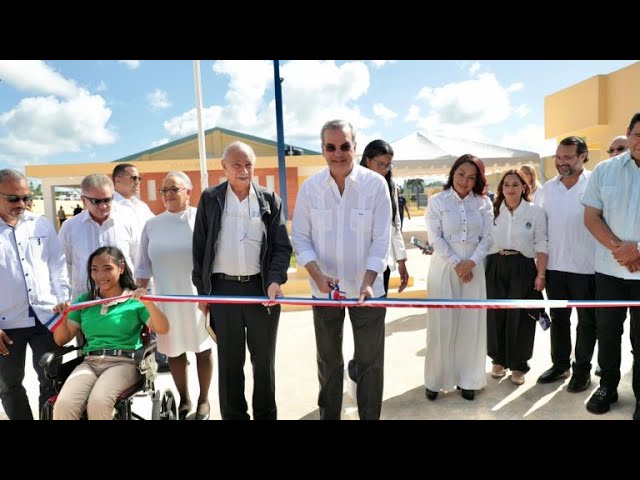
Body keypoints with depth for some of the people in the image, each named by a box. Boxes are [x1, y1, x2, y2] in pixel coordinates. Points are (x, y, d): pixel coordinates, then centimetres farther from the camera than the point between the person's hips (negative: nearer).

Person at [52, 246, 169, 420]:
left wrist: (148, 303, -24)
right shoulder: (84, 301, 17)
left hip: (123, 362, -3)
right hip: (90, 362, 3)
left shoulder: (135, 300, 4)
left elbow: (163, 329, -8)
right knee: (63, 405, -26)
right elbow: (62, 339, 18)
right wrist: (62, 317, -2)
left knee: (98, 403, -30)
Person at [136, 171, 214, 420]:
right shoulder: (152, 224, 4)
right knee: (173, 351, 12)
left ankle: (203, 400, 29)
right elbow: (144, 266, 9)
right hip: (166, 299, 3)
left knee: (203, 349, 9)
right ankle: (184, 400, 33)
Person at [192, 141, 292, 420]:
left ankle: (266, 415, 29)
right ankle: (233, 415, 28)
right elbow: (200, 246, 4)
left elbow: (282, 246, 0)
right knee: (229, 361, 12)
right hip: (222, 288, 0)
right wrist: (201, 289, 2)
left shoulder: (269, 200, 2)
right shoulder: (210, 199, 3)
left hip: (261, 287, 0)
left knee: (264, 359, 12)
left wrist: (275, 280, -15)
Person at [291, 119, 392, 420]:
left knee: (370, 362, 11)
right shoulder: (309, 187, -5)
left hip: (367, 288, -1)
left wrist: (367, 282, -20)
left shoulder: (376, 184, -10)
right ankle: (328, 415, 38)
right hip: (324, 289, 2)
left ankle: (370, 416, 32)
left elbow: (381, 240, -10)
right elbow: (300, 237, -3)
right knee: (328, 361, 18)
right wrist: (318, 275, -17)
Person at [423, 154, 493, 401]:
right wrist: (456, 264, -12)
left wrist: (471, 262, -12)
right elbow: (435, 238, -6)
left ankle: (467, 378, 21)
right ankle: (436, 379, 15)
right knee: (442, 324, 2)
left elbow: (487, 237, 2)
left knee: (471, 323, 7)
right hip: (444, 267, -2)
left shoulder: (483, 202, 6)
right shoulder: (437, 201, 0)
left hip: (474, 267, 3)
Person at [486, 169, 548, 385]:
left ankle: (518, 365, 20)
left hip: (522, 268, -2)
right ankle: (499, 360, 26)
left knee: (520, 318, 3)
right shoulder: (492, 211, 6)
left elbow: (541, 246, 0)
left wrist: (541, 275, -5)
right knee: (495, 316, 8)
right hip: (495, 267, 2)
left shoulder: (535, 212, 1)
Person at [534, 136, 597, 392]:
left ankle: (582, 369, 26)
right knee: (558, 318, 15)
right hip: (554, 265, 4)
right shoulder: (546, 189, 4)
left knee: (587, 320, 11)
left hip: (586, 266, -4)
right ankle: (560, 364, 30)